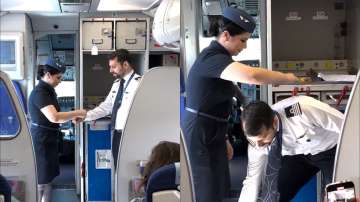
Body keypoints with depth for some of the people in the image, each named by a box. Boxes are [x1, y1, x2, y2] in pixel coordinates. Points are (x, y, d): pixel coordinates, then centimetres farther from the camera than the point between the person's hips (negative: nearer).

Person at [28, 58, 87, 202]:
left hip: (47, 140, 10)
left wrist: (72, 117, 1)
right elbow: (54, 117, -30)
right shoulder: (40, 92, -19)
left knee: (47, 180, 13)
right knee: (40, 183, -3)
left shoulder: (47, 91, 14)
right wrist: (77, 113, -21)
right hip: (41, 142, -10)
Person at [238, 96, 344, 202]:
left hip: (329, 149, -3)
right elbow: (252, 181, -10)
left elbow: (345, 126, -22)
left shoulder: (303, 111, -38)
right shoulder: (258, 135, -22)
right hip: (295, 155, 4)